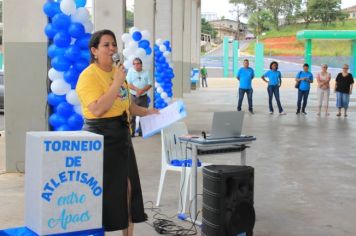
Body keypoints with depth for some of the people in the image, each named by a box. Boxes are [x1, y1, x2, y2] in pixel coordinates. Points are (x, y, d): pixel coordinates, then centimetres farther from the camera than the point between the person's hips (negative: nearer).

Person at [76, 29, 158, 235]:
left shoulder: (116, 71, 12)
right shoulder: (89, 76, -14)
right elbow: (97, 109, -26)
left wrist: (146, 112, 13)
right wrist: (117, 82, -23)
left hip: (122, 136, 8)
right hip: (102, 137, -8)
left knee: (128, 186, 11)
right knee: (104, 188, -1)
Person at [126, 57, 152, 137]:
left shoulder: (146, 73, 9)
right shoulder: (130, 71, 3)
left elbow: (149, 84, 4)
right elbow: (128, 84, -4)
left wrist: (142, 90, -13)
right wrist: (137, 89, -17)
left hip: (144, 97, 2)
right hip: (133, 96, -2)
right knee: (132, 115, -4)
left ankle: (142, 132, 11)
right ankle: (131, 132, -1)